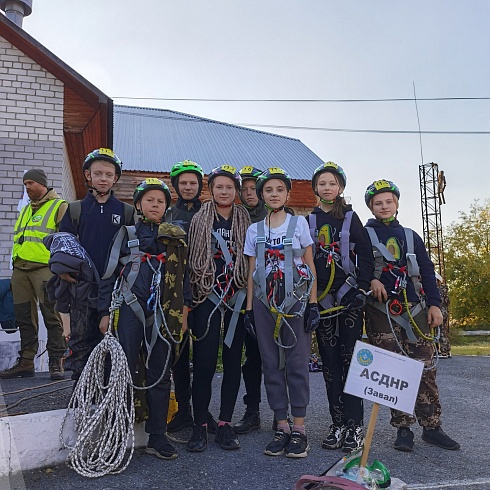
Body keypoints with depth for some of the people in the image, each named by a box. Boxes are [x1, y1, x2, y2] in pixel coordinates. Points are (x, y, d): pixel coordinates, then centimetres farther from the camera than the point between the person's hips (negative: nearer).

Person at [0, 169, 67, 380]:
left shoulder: (59, 206, 3)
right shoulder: (25, 210, 25)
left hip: (45, 268, -7)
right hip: (20, 269, 7)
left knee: (52, 317, -6)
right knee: (24, 317, 9)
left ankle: (56, 362, -1)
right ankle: (26, 361, 17)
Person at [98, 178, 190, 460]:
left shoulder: (177, 237, 12)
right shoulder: (127, 235, 8)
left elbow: (184, 275, 12)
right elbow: (111, 275, 6)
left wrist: (184, 309, 4)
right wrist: (105, 313, 1)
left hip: (164, 313, 2)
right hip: (130, 310, -1)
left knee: (160, 374, 6)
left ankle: (157, 437, 15)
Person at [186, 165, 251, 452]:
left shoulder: (246, 221, 10)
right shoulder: (200, 219, 6)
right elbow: (190, 259, 4)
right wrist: (189, 295, -2)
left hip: (238, 298, 2)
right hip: (208, 297, -2)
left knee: (233, 360, 6)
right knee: (204, 362, -3)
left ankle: (225, 424, 16)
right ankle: (200, 426, 9)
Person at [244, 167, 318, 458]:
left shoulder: (299, 223, 5)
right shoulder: (254, 230, 11)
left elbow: (310, 265, 4)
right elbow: (252, 272, 11)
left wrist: (313, 303, -4)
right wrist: (249, 309, 5)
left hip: (296, 300, -2)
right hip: (265, 301, 3)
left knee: (297, 363, -2)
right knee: (271, 364, 4)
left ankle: (299, 428, 7)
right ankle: (282, 427, 13)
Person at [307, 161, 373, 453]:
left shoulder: (351, 218, 6)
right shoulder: (309, 221, 11)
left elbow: (366, 255, 1)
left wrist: (362, 289, -10)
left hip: (349, 297, -2)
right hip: (322, 298, 2)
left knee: (350, 358, -4)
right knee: (330, 361, 4)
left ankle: (355, 426, 2)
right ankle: (338, 424, 13)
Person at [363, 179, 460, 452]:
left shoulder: (410, 236, 17)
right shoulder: (364, 234, 8)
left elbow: (427, 271, 14)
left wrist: (434, 304, 6)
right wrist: (371, 280, -19)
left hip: (415, 309, 3)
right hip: (381, 312, -3)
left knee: (425, 369, 1)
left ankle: (432, 427, 11)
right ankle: (403, 429, 7)